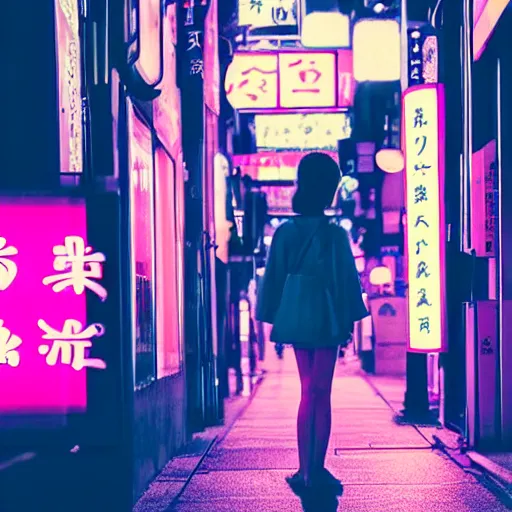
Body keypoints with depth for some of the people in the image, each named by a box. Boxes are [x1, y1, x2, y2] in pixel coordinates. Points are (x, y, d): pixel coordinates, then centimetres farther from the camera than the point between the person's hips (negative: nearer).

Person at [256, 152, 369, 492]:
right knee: (320, 395, 3)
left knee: (308, 393, 13)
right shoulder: (335, 234, -10)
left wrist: (275, 320, 9)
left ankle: (307, 470, 12)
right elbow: (347, 281, -7)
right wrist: (348, 323, 1)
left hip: (296, 321, 4)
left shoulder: (285, 233, 0)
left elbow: (274, 280, 3)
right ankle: (316, 470, 2)